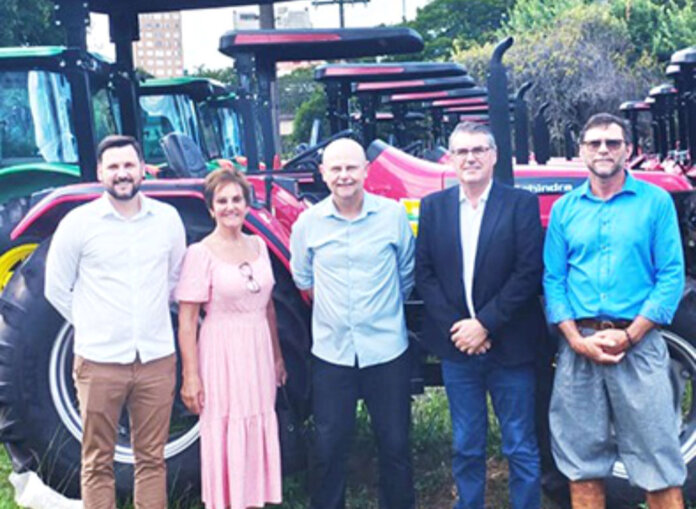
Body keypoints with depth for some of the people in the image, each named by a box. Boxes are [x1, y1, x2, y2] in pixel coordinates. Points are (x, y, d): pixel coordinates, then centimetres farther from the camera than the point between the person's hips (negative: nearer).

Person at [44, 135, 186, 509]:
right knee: (98, 463, 7)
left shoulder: (167, 218, 3)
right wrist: (93, 325, 5)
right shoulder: (78, 222, -4)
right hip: (100, 361, -2)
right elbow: (57, 289, 4)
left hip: (156, 359, 2)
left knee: (152, 459, 10)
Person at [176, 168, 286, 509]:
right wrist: (190, 376, -15)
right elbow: (186, 321, -11)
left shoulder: (258, 246, 8)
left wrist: (277, 356, 17)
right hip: (222, 356, -5)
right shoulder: (200, 253, -9)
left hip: (258, 354, 5)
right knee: (224, 440, 2)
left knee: (257, 437, 12)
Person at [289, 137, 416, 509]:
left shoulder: (393, 214, -3)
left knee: (395, 444, 9)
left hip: (387, 350, 0)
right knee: (328, 448, 7)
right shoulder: (308, 222, 0)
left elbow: (407, 275, 10)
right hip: (331, 352, 1)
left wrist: (384, 309, 9)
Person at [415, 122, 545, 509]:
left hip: (509, 346, -2)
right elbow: (424, 274, 2)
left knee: (521, 448, 6)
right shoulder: (433, 207, 5)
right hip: (457, 346, 3)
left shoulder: (521, 203, -4)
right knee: (466, 448, 14)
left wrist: (485, 324, -14)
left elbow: (529, 273, -11)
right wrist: (455, 327, -9)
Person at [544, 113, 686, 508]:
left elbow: (671, 276, -3)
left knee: (660, 464, 0)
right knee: (583, 462, 9)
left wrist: (629, 335, -13)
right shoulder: (564, 209, 9)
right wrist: (577, 339, -9)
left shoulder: (655, 201, 2)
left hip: (639, 343, -2)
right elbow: (553, 280, 6)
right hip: (579, 346, 2)